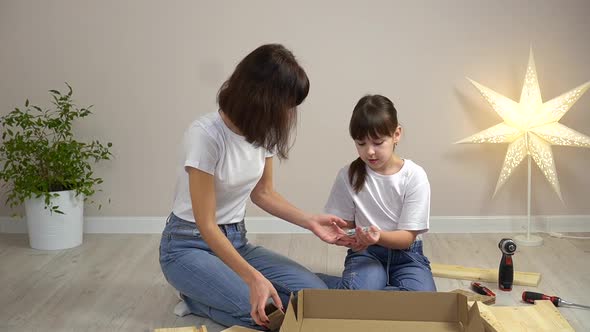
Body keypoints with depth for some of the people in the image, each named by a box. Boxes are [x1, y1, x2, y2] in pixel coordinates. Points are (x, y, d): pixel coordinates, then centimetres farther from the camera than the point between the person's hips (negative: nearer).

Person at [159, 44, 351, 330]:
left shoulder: (263, 130, -6)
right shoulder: (206, 134, -26)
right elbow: (206, 225, -23)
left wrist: (310, 221, -3)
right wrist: (254, 279, -32)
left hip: (235, 240, 7)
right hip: (190, 246, -7)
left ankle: (207, 292, 6)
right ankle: (196, 297, 1)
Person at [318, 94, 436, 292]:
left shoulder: (414, 176, -9)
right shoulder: (348, 176, -4)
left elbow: (408, 236, -9)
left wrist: (378, 236, -31)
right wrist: (352, 239, -21)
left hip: (404, 253, 2)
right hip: (366, 253, -1)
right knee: (356, 289, -36)